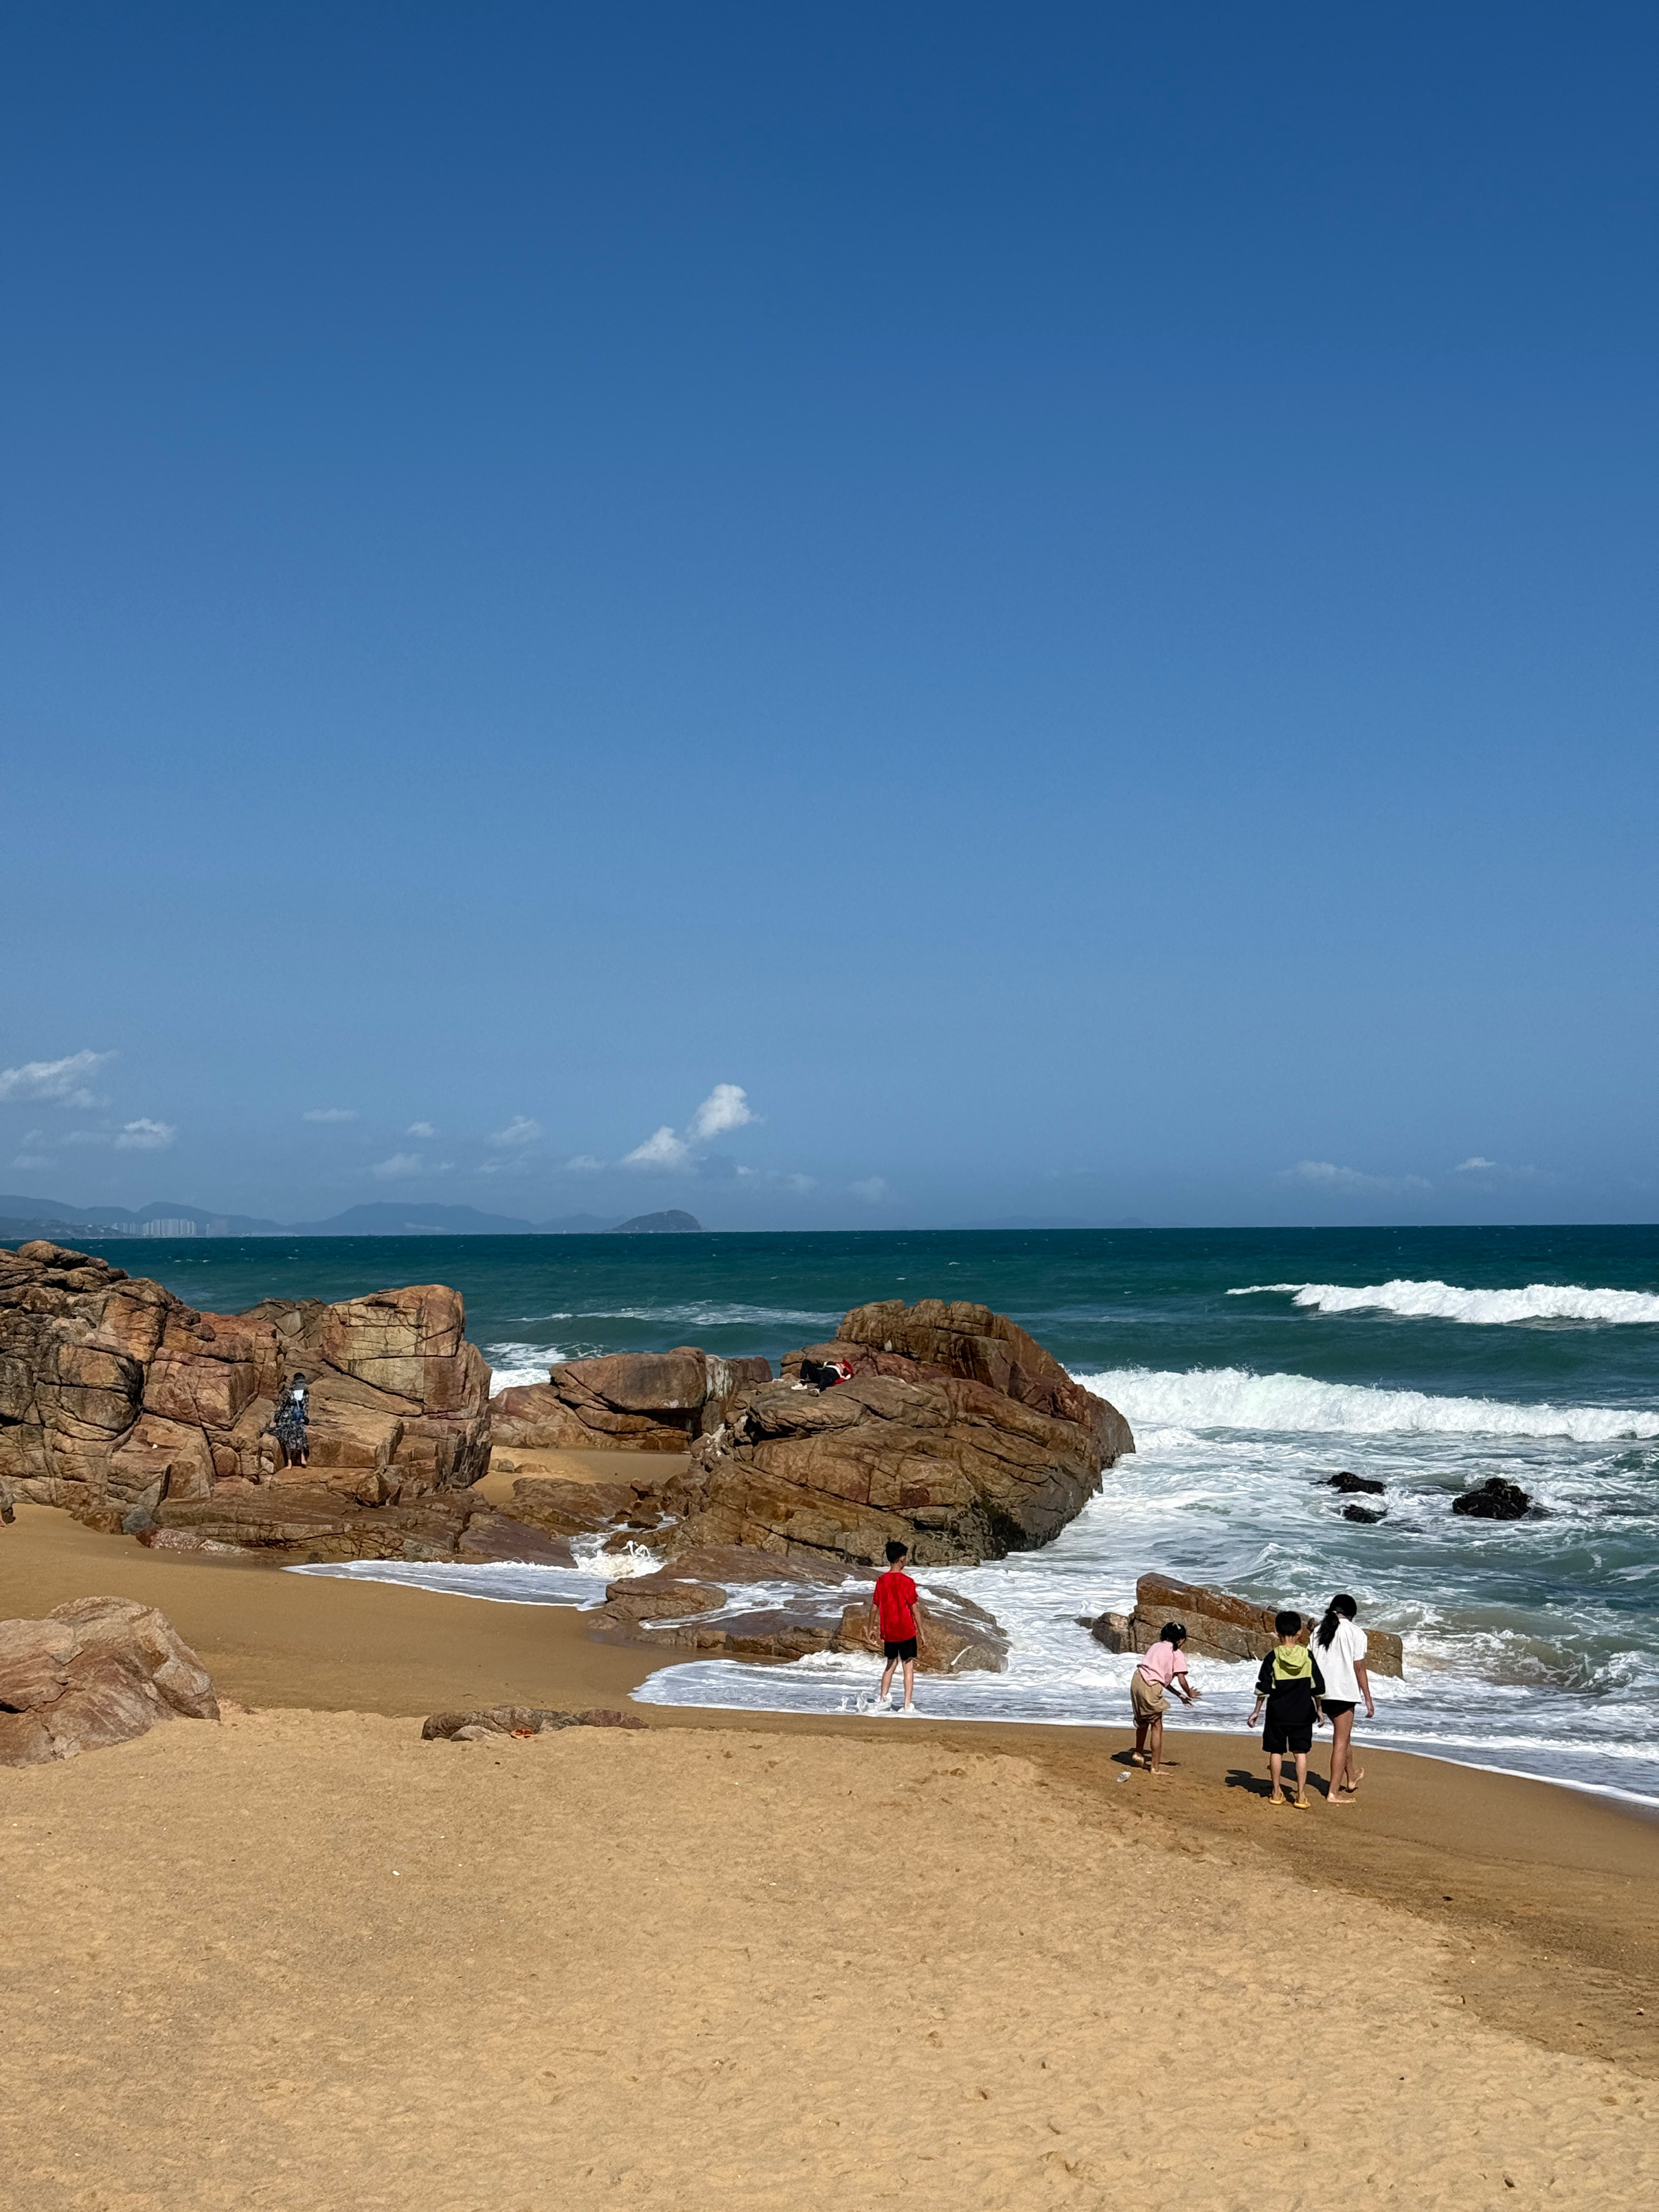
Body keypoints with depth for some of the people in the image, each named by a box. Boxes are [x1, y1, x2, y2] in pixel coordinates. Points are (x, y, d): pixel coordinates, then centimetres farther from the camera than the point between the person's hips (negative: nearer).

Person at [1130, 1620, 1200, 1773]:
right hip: (1150, 1687, -8)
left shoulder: (1157, 1646, 23)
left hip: (1137, 1680, 8)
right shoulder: (1176, 1653, 0)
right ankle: (1155, 1767, 5)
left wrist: (1180, 1695, 27)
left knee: (1143, 1721, 28)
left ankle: (1138, 1753, 42)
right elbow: (1182, 1680, -7)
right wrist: (1190, 1694, 13)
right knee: (1157, 1727, 3)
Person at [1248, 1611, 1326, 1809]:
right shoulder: (1308, 1656, -3)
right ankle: (1301, 1796, 3)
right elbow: (1318, 1687, 2)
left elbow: (1263, 1687, -5)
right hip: (1303, 1713, 1)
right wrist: (1318, 1709, 16)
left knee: (1276, 1751, 9)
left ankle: (1277, 1793, 14)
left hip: (1277, 1713, -1)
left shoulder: (1273, 1657, -8)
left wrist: (1257, 1711, 4)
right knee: (1300, 1753, 5)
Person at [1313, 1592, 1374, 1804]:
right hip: (1344, 1692, -6)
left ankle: (1351, 1777, 42)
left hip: (1323, 1693, 6)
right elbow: (1359, 1669, -7)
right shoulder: (1355, 1633, -7)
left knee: (1344, 1735, 26)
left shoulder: (1318, 1631, 7)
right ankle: (1333, 1793, 1)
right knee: (1341, 1742, 1)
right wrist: (1368, 1699, -1)